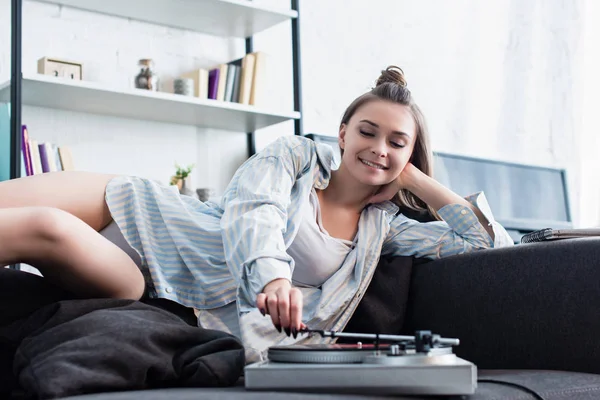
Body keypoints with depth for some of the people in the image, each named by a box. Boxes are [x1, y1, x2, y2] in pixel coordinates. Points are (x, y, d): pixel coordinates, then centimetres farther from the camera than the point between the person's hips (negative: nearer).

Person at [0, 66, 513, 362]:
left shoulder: (384, 226, 13)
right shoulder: (298, 153, 7)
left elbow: (489, 241, 8)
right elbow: (254, 211, -14)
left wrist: (417, 179, 6)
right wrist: (273, 276, -36)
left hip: (204, 308, -1)